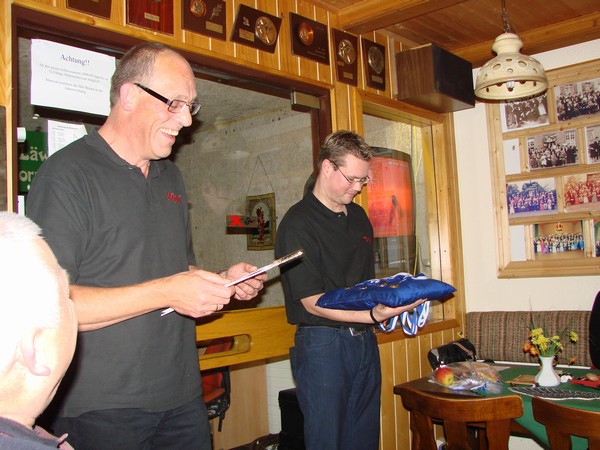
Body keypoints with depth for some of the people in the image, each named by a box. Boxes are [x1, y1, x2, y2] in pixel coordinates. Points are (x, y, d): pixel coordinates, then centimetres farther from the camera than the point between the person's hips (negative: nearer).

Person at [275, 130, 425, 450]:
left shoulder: (358, 216, 14)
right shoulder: (298, 223, -12)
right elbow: (313, 302, -17)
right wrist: (373, 315, -26)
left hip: (365, 340, 7)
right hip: (322, 343, -7)